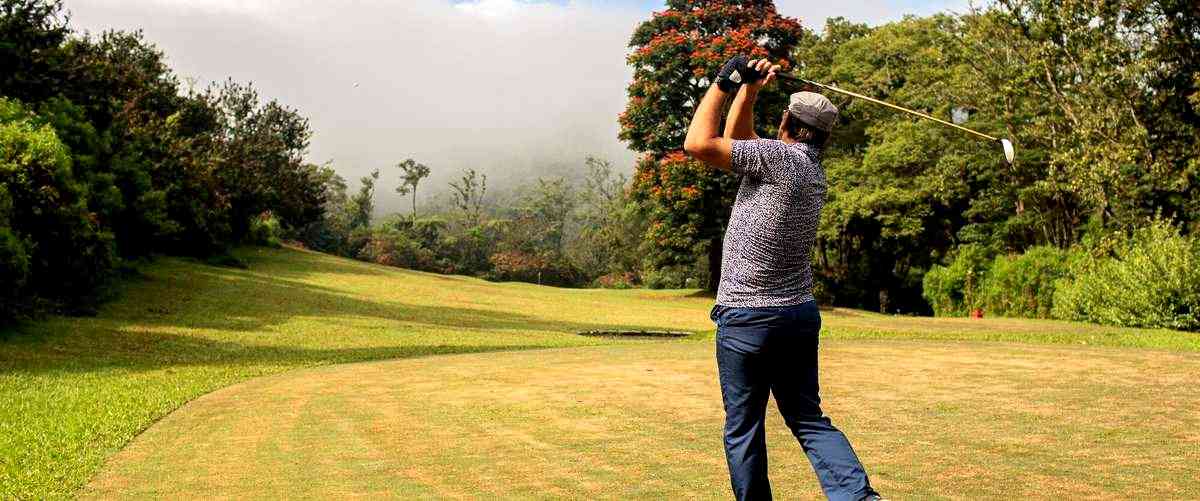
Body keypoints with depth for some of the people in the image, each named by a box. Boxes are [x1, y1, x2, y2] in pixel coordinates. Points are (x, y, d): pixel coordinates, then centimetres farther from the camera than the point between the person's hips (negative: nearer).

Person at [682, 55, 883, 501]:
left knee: (743, 429, 4)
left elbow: (698, 144, -16)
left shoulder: (779, 156, -14)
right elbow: (735, 141, 21)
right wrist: (748, 90, 16)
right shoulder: (813, 170, 10)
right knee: (808, 418, 13)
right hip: (800, 314, 8)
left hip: (747, 318, -7)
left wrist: (723, 84, -5)